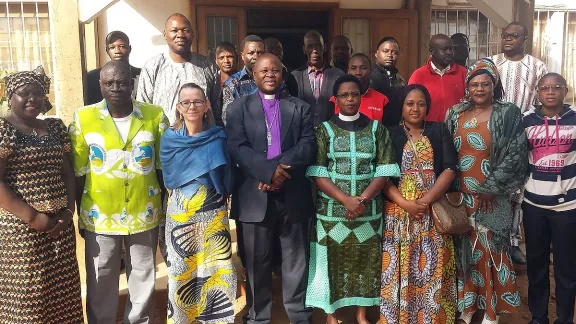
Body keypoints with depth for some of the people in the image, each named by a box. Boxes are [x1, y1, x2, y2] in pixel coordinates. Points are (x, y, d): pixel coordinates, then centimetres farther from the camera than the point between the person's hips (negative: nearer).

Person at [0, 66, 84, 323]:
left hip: (60, 223, 5)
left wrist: (68, 211, 1)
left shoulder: (55, 127, 10)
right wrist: (32, 217, -15)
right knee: (28, 292, 3)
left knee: (62, 290, 11)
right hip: (22, 227, -5)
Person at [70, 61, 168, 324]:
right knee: (100, 282, 15)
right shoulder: (83, 118, -6)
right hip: (100, 216, 0)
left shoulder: (155, 115, -4)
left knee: (143, 279, 17)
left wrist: (166, 211, 3)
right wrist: (81, 216, 3)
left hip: (145, 214, 1)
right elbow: (78, 174, 0)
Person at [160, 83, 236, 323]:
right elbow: (169, 178, 1)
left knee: (215, 268, 5)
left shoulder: (218, 136, 0)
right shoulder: (169, 138, 0)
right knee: (182, 269, 8)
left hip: (213, 213, 0)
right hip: (180, 214, 0)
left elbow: (226, 177, 2)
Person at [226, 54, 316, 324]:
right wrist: (269, 169, -19)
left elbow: (308, 145, -2)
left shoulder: (300, 108, 11)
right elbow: (236, 147, -6)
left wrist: (283, 169, -18)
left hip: (293, 195, 1)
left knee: (296, 259, 10)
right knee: (257, 261, 9)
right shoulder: (239, 107, 7)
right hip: (255, 196, -1)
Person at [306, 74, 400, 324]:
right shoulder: (324, 130, 1)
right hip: (332, 210, -1)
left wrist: (363, 200, -15)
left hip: (369, 211, 1)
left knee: (365, 261, 9)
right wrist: (346, 200, -18)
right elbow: (317, 173, -6)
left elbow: (385, 170, -2)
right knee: (333, 262, 6)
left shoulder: (377, 129, 5)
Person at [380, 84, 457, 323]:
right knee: (401, 268, 2)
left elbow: (449, 169, -2)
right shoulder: (391, 135, 6)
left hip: (434, 212, 1)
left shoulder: (439, 131, 8)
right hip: (400, 212, 0)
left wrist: (426, 201, -14)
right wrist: (406, 204, -15)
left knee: (432, 267, 3)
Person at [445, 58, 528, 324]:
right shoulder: (455, 114, 8)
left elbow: (515, 156, -9)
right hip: (460, 196, 3)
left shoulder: (508, 114, -2)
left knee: (490, 252, 3)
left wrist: (488, 187, -13)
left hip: (491, 199, -3)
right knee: (464, 251, 10)